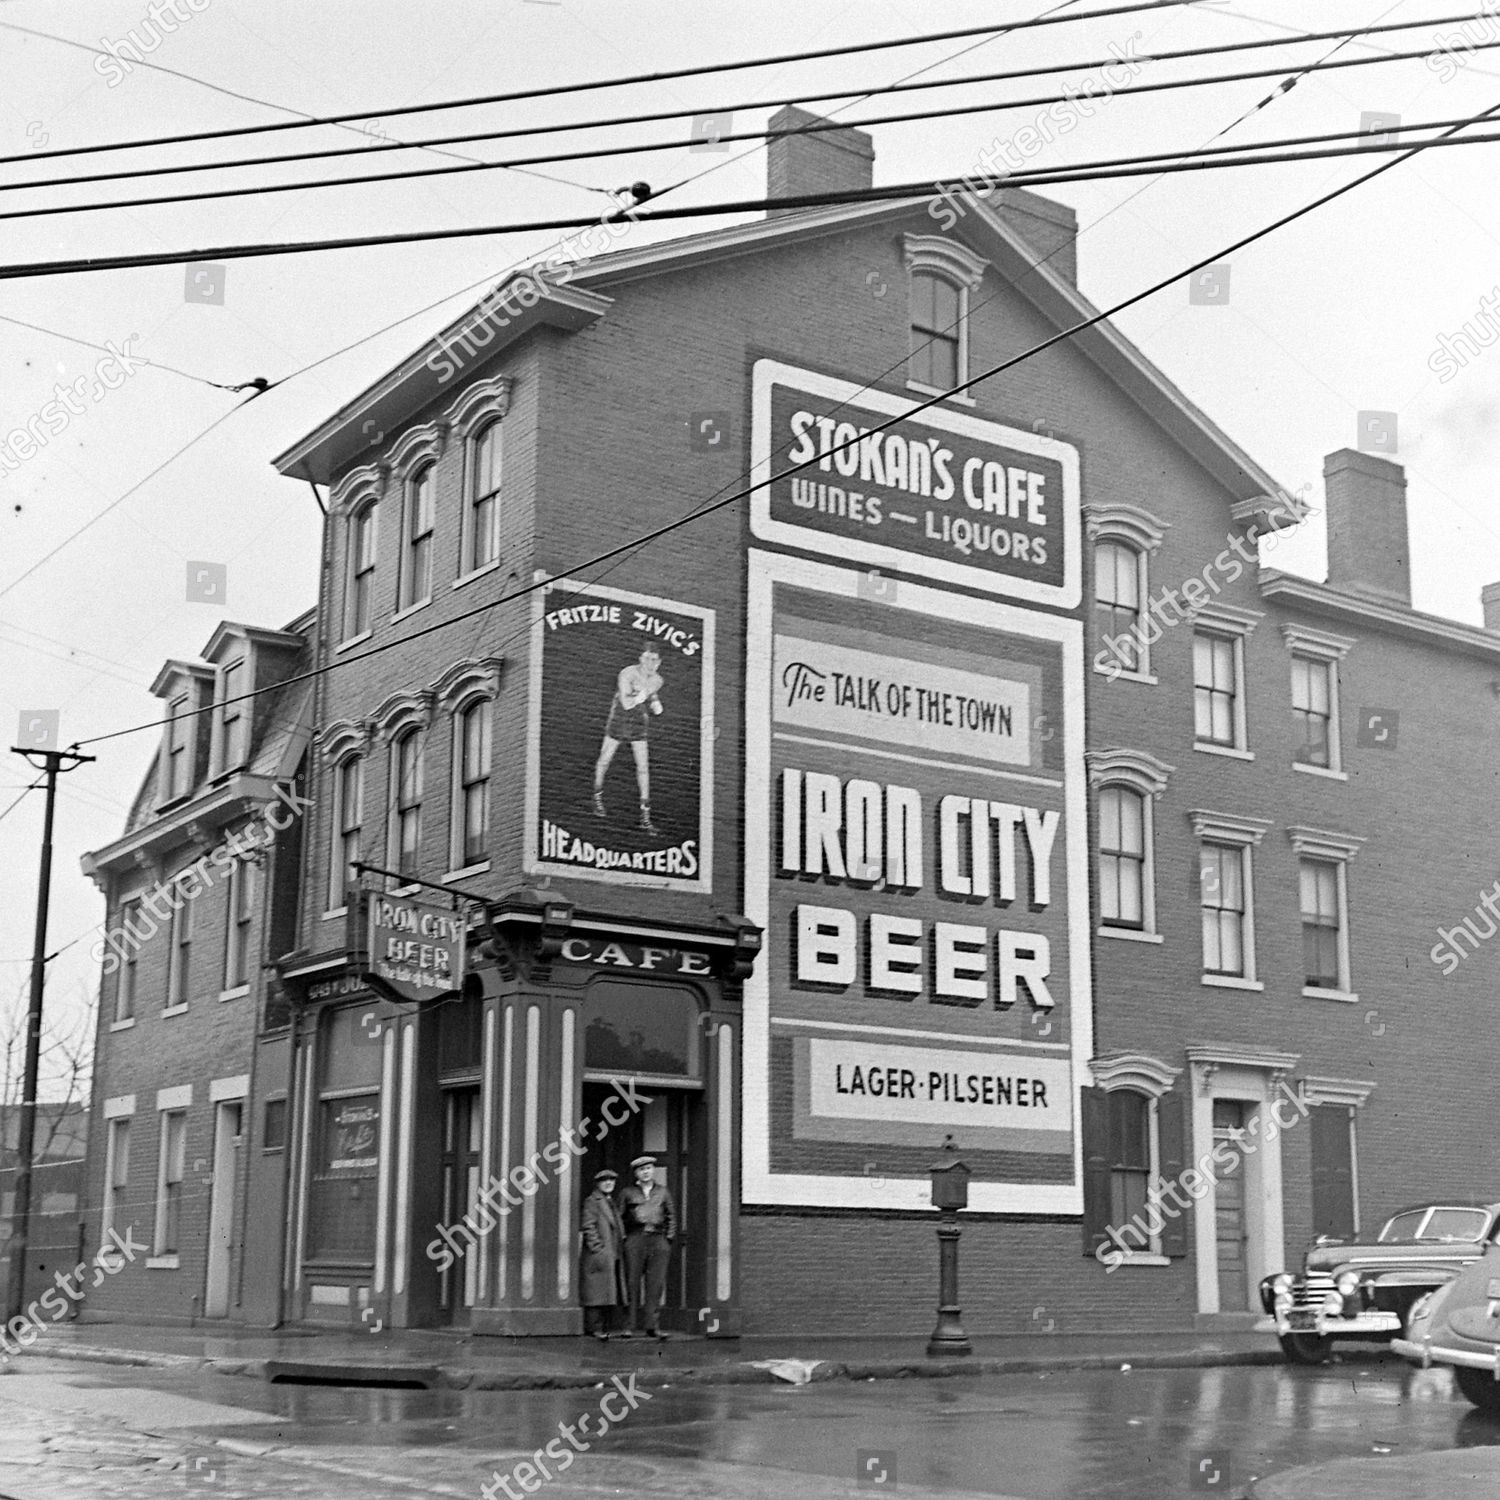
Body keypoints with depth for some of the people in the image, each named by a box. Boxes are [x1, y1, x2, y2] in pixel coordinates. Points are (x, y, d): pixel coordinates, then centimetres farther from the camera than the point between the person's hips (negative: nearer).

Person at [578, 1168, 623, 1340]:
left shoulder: (611, 1202, 21)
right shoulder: (591, 1201, -4)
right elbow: (588, 1226, -12)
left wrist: (617, 1252, 18)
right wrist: (597, 1248, -17)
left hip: (612, 1255, 8)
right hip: (597, 1255, -8)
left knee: (607, 1293, 7)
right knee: (596, 1292, -10)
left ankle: (603, 1328, 11)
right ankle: (593, 1328, -9)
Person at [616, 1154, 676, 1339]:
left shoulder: (662, 1193, 16)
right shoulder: (628, 1193, 11)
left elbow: (671, 1217, 18)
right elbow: (620, 1217, 11)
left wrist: (669, 1238, 8)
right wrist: (624, 1237, 1)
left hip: (658, 1240, 1)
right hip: (635, 1239, -1)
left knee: (656, 1284, -3)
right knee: (632, 1283, -4)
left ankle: (652, 1326, 0)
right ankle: (630, 1326, -3)